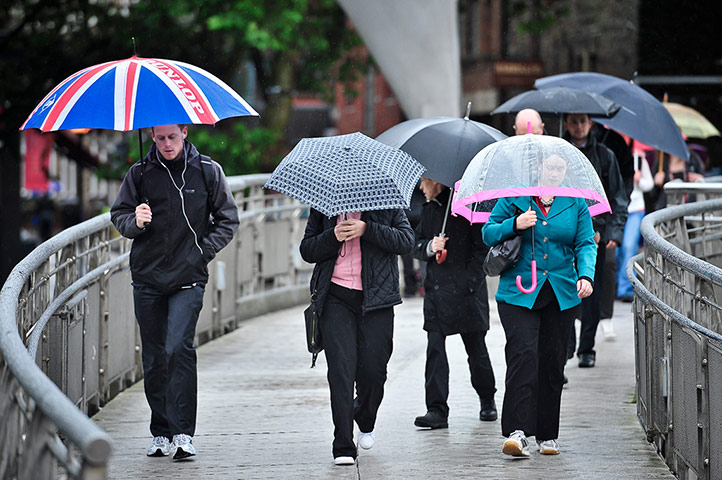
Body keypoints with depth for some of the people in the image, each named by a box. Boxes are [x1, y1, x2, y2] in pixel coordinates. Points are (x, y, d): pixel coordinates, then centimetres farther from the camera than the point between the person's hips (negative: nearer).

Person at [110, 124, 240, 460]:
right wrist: (135, 222, -12)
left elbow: (228, 219, 10)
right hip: (147, 278, 3)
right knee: (154, 357, 6)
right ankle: (161, 433, 16)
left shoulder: (207, 171, 4)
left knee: (179, 348, -18)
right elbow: (119, 216, 11)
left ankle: (183, 433, -17)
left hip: (189, 280, -2)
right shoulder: (140, 174, 6)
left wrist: (203, 252, -2)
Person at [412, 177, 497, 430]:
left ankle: (487, 400, 27)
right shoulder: (428, 210, 13)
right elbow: (417, 247, 13)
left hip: (465, 291, -5)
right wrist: (430, 247, -11)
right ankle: (437, 410, -8)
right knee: (435, 348, -5)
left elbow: (483, 248, -7)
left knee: (476, 348, 7)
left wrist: (469, 282, -13)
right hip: (436, 290, 5)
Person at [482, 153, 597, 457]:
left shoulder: (576, 204, 9)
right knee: (523, 354, -18)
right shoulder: (514, 199, 3)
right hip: (518, 292, -3)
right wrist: (515, 225, -15)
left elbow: (586, 244, 6)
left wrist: (586, 275, -12)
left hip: (562, 293, 3)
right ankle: (517, 432, -23)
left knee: (553, 363, 5)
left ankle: (547, 435, 15)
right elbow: (488, 235, 4)